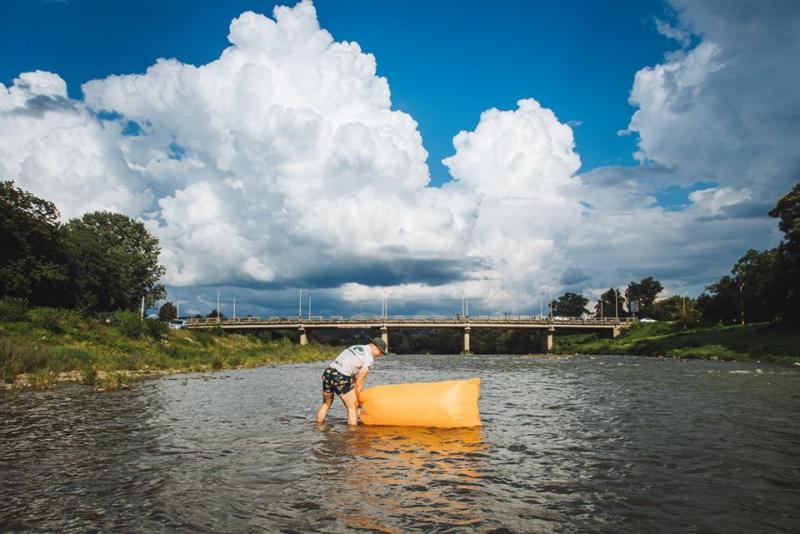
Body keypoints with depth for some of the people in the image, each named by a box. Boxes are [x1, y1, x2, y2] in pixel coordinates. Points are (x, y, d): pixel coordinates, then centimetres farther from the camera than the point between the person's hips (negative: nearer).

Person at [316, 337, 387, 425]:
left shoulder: (355, 347, 22)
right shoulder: (369, 359, -2)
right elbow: (359, 382, -3)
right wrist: (357, 400, 8)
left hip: (328, 373, 8)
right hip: (341, 378, -8)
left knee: (326, 404, 27)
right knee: (352, 409, 4)